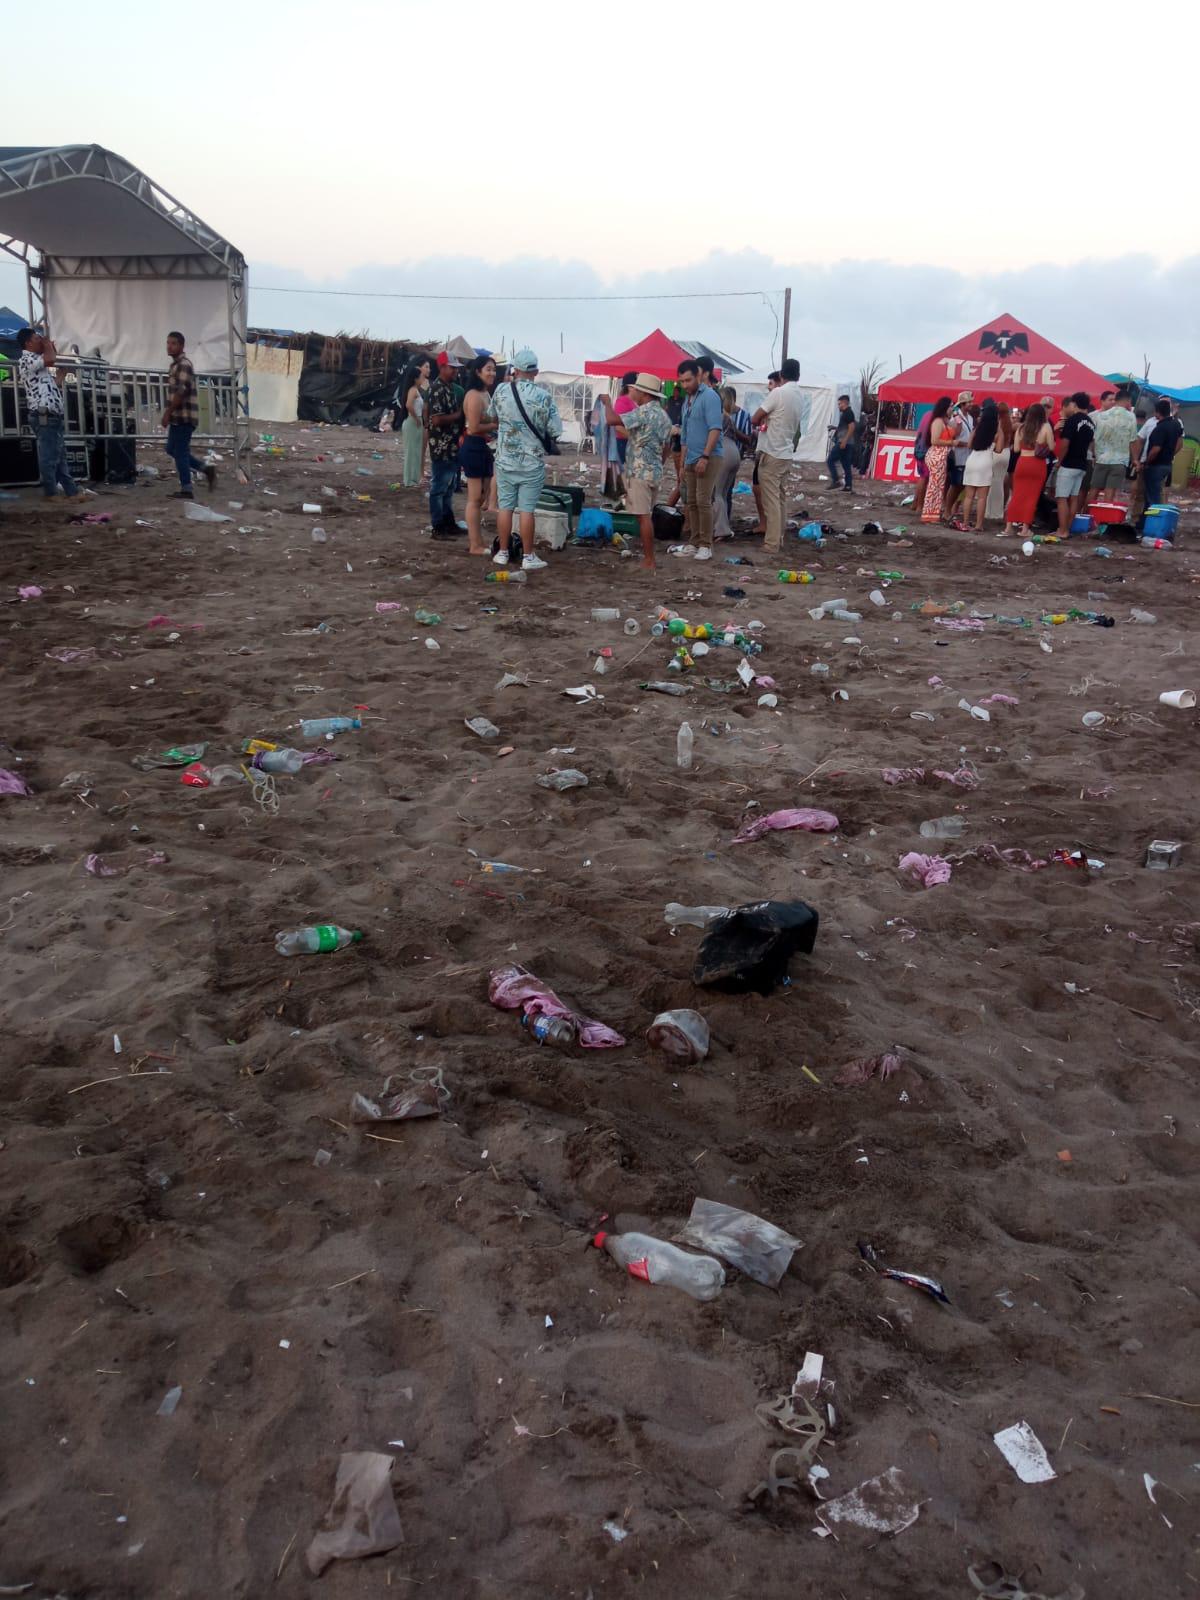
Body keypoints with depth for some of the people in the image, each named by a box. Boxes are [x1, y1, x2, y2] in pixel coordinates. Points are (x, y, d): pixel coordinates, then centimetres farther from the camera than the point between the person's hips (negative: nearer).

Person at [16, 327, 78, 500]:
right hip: (44, 417, -10)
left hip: (54, 416, 10)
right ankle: (51, 493, 2)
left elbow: (56, 381, 31)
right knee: (49, 457, -5)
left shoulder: (39, 363, 23)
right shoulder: (25, 360, -8)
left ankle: (71, 492, 14)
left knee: (60, 456, 11)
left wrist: (53, 349, 30)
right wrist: (48, 344, -1)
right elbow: (50, 360, -23)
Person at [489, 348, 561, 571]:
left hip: (505, 460, 2)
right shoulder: (543, 396, -12)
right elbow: (556, 431, -9)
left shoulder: (501, 390, -4)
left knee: (505, 507, 9)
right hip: (532, 462, -2)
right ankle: (528, 557, 7)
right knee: (527, 510, 2)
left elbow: (492, 415, 15)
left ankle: (503, 553, 15)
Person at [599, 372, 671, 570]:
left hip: (640, 472, -9)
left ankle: (648, 561, -7)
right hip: (655, 472, 9)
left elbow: (613, 420, -22)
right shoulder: (664, 415, 13)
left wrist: (607, 402, -4)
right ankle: (647, 555, 19)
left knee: (643, 516, -7)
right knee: (645, 515, 15)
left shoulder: (644, 412, -14)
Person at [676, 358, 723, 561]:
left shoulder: (709, 397, -8)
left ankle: (706, 545, -9)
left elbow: (715, 429, -18)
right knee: (692, 502, 8)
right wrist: (683, 463, 20)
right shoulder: (687, 401, 17)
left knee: (703, 501, -12)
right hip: (691, 459, 8)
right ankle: (695, 542, 15)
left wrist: (705, 457, -23)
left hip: (707, 458, -8)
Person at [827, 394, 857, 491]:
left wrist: (844, 441, -24)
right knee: (846, 465, 8)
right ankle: (848, 486, 7)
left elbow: (852, 427, -19)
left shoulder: (847, 413, -10)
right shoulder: (845, 413, 20)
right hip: (847, 444, 10)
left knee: (830, 460, -8)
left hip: (843, 443, -10)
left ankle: (835, 481, -13)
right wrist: (835, 428, 18)